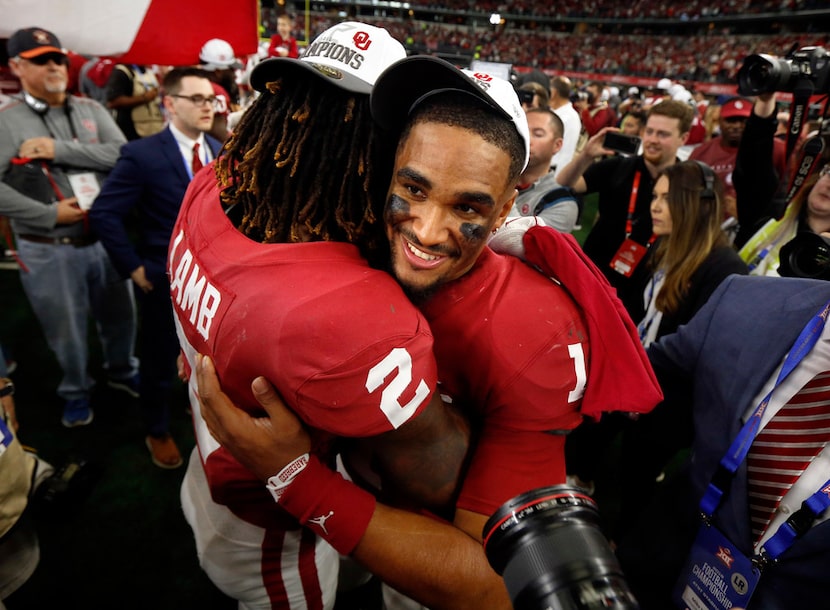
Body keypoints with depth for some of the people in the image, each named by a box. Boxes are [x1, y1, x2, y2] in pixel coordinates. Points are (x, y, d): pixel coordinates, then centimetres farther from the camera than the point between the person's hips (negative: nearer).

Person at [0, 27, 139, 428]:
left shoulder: (90, 110, 3)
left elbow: (124, 155, -11)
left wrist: (59, 150, -18)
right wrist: (49, 214, -17)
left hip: (105, 237, 3)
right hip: (49, 251, -3)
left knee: (119, 316, 20)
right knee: (66, 330, 13)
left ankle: (122, 371, 46)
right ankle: (75, 391, 38)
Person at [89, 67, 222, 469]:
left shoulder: (219, 152, 3)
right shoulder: (142, 154, -15)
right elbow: (104, 214, -14)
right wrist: (135, 268, -14)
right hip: (165, 279, -4)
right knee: (160, 362, 13)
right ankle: (157, 433, 37)